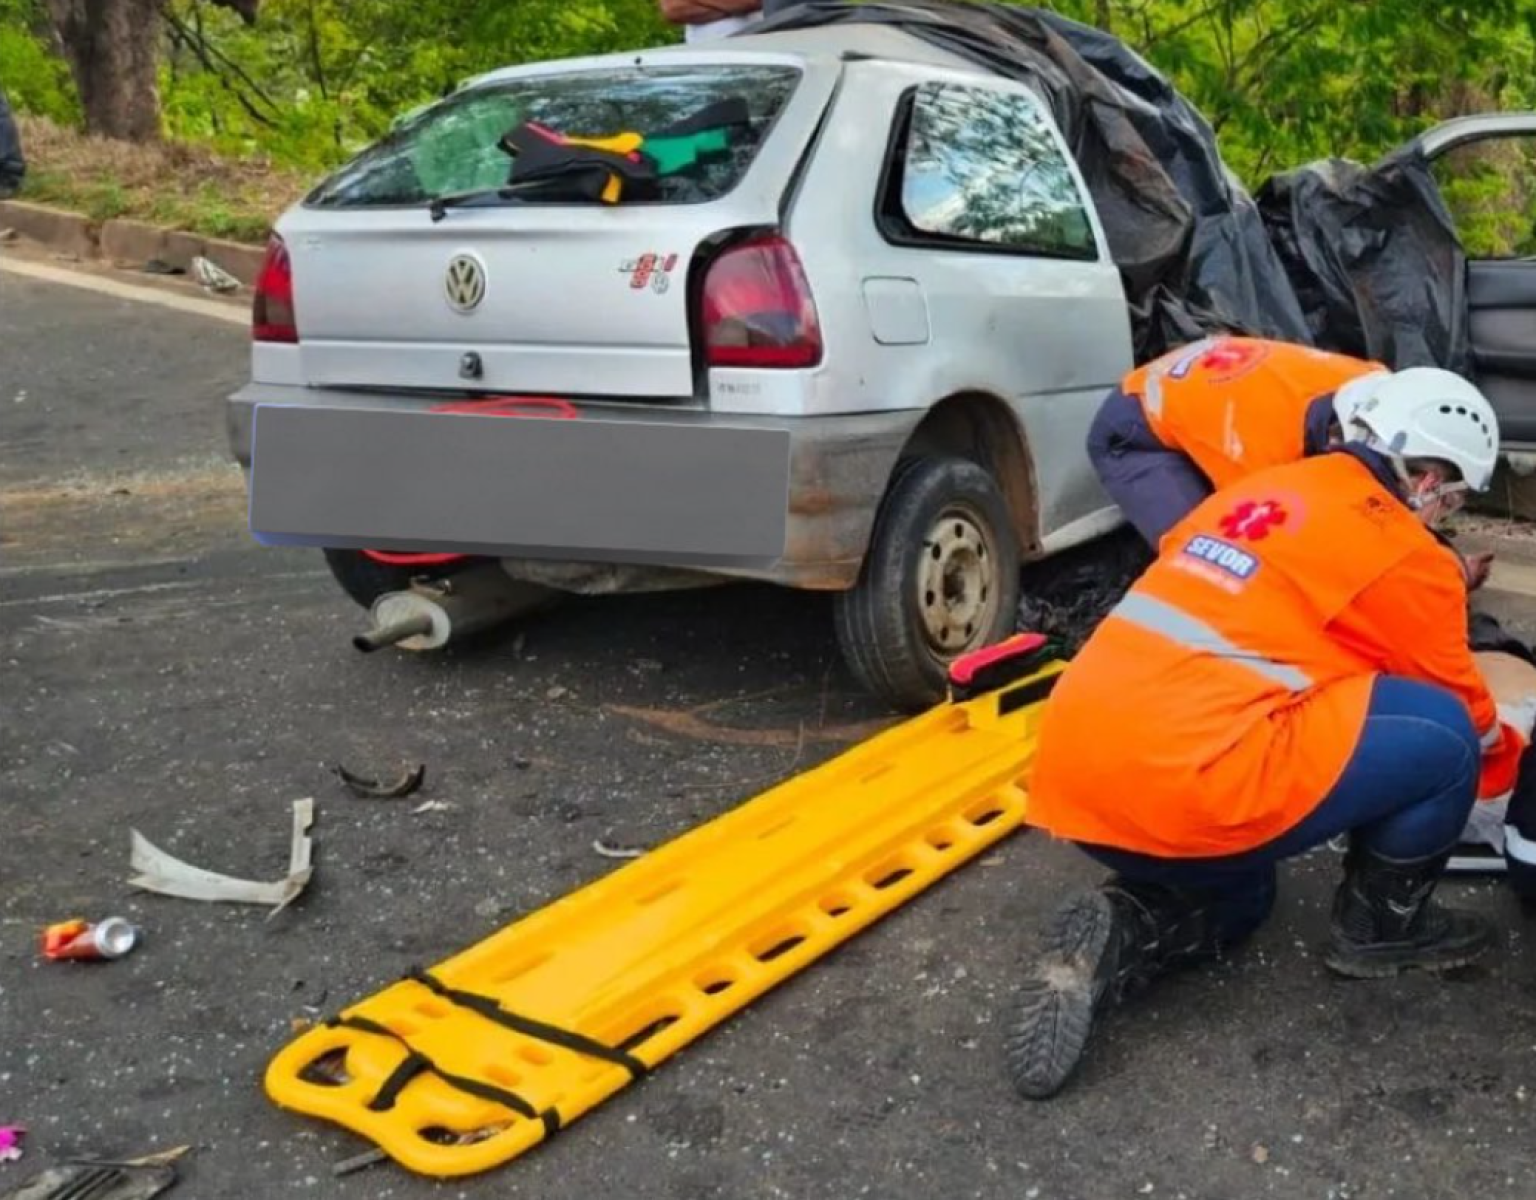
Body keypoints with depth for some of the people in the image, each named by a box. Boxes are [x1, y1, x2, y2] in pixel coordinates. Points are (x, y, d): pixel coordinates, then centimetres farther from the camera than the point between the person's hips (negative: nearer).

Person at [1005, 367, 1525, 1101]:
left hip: (1075, 772, 8)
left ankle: (1115, 939, 6)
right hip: (1186, 783, -8)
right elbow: (1463, 720, 16)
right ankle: (1383, 925, 21)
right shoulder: (1408, 556, 2)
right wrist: (1512, 763, 38)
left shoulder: (1258, 489, 22)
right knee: (1442, 733, 3)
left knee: (1233, 898, 34)